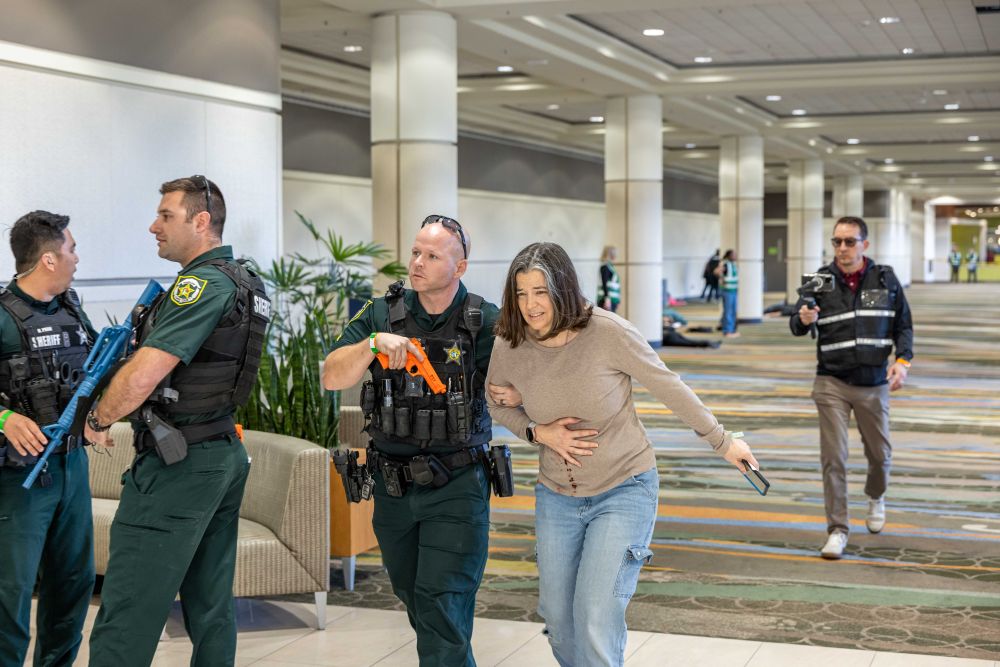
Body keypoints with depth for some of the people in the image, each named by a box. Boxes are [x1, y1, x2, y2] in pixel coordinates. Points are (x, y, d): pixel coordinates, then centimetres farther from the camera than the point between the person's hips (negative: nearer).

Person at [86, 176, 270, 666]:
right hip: (225, 458, 10)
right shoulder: (244, 283, 14)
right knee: (211, 609, 15)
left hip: (177, 465, -10)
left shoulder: (204, 284, -16)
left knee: (125, 622, -7)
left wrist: (100, 419, -7)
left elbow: (143, 375, -24)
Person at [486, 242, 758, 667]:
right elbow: (498, 406, 10)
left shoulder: (607, 333, -22)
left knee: (596, 620, -16)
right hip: (556, 496, 4)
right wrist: (538, 433, -10)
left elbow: (670, 389, -9)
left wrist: (722, 442, 1)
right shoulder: (509, 347, -11)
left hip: (624, 489, -4)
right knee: (558, 619, 15)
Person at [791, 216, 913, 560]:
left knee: (880, 454, 15)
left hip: (874, 384, 2)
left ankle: (875, 498, 46)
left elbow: (903, 324, 8)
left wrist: (902, 359, -8)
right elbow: (796, 326, -2)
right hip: (832, 382, -2)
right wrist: (804, 320, -26)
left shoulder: (885, 279, 1)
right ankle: (837, 530, 2)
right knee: (833, 459, -7)